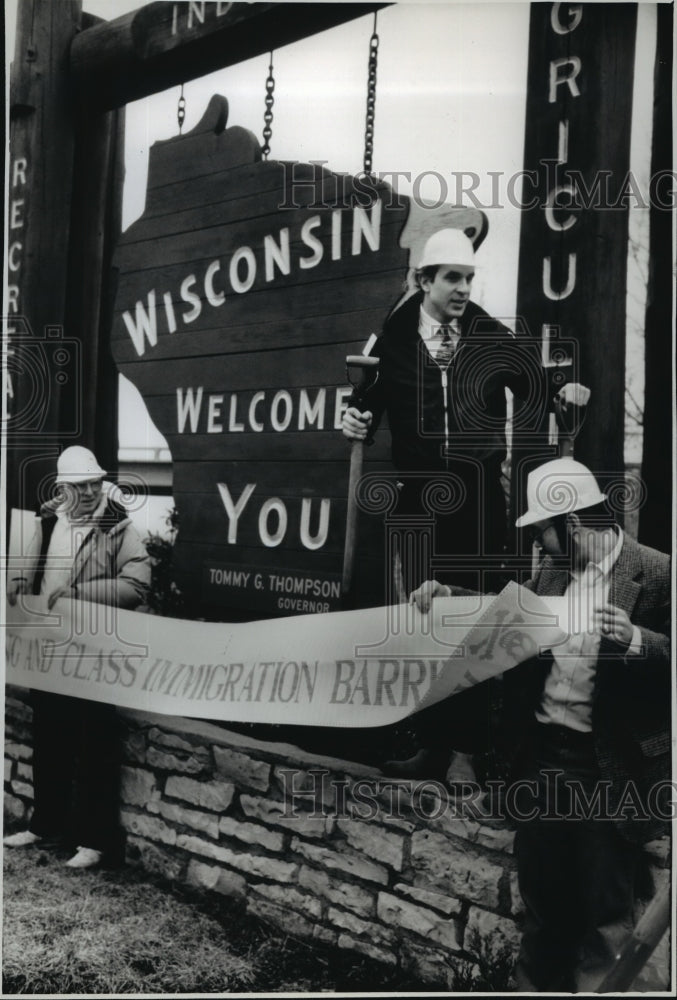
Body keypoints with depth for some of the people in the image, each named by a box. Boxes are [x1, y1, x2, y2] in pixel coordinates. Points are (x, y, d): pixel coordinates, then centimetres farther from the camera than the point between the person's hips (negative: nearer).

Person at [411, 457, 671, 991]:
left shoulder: (656, 572, -11)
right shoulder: (550, 572, 7)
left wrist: (636, 640, -30)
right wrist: (449, 598, 5)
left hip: (609, 766, -5)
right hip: (544, 752, 6)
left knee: (604, 909, 7)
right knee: (542, 894, 19)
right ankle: (536, 985, 37)